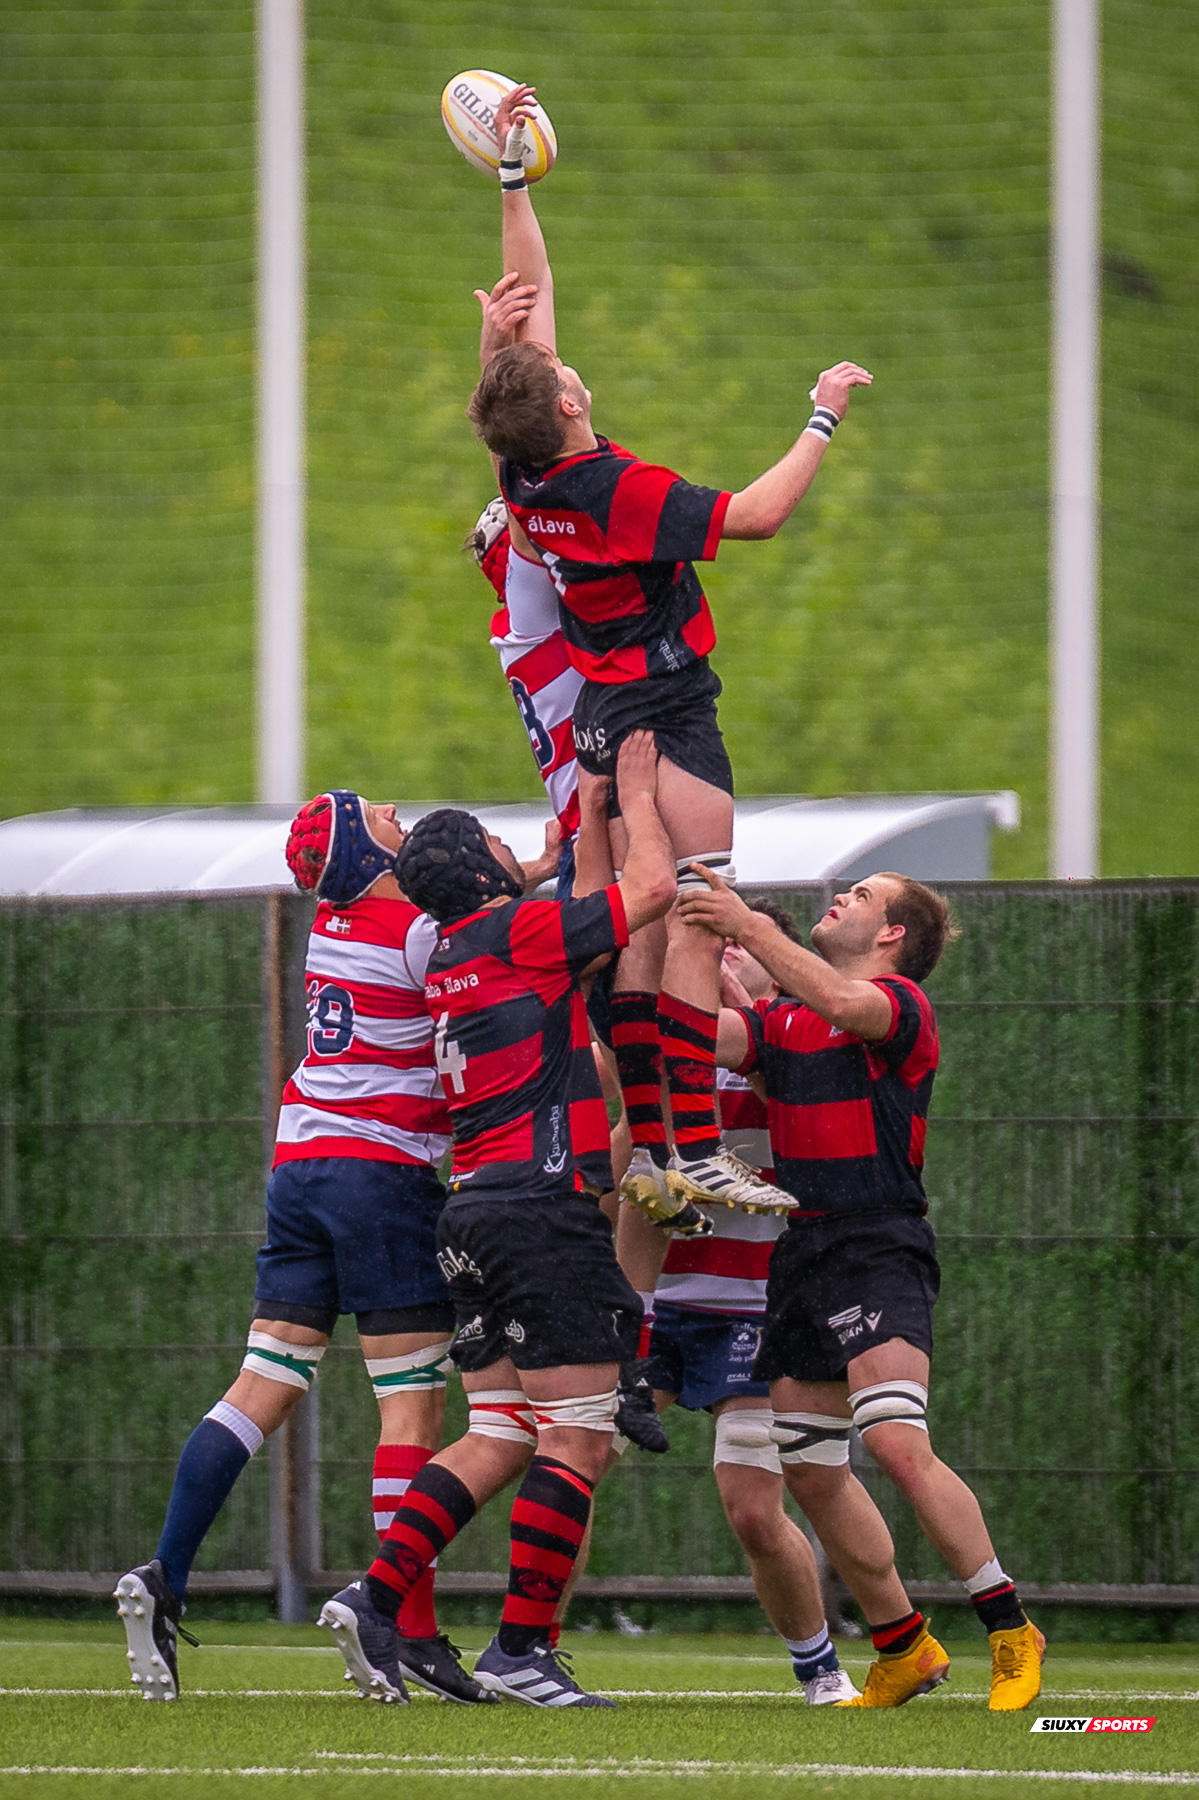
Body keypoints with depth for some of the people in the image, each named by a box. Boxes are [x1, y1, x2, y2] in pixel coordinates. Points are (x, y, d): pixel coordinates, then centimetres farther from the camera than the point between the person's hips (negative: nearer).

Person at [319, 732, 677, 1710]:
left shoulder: (448, 958, 17)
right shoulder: (519, 932, -8)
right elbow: (652, 888, -8)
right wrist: (637, 793, 8)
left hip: (476, 1207, 9)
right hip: (546, 1202, -9)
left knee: (498, 1438, 12)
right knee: (577, 1437, -6)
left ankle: (375, 1597, 1)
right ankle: (522, 1649, -9)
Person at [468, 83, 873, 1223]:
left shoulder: (527, 473, 0)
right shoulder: (621, 490, -21)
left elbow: (529, 297, 8)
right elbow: (758, 514, -16)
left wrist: (512, 174, 10)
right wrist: (825, 417, -6)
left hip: (603, 714, 8)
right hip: (666, 715, -8)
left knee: (641, 926, 7)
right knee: (697, 921, -11)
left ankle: (645, 1146, 5)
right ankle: (697, 1152, -18)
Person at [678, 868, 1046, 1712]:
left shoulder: (904, 1006, -4)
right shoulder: (780, 1020, 18)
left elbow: (843, 1003, -26)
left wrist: (748, 926, -27)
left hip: (880, 1249, -8)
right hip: (801, 1255, 8)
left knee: (899, 1447, -22)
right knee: (811, 1474, 8)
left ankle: (1012, 1633, -12)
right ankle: (904, 1650, 21)